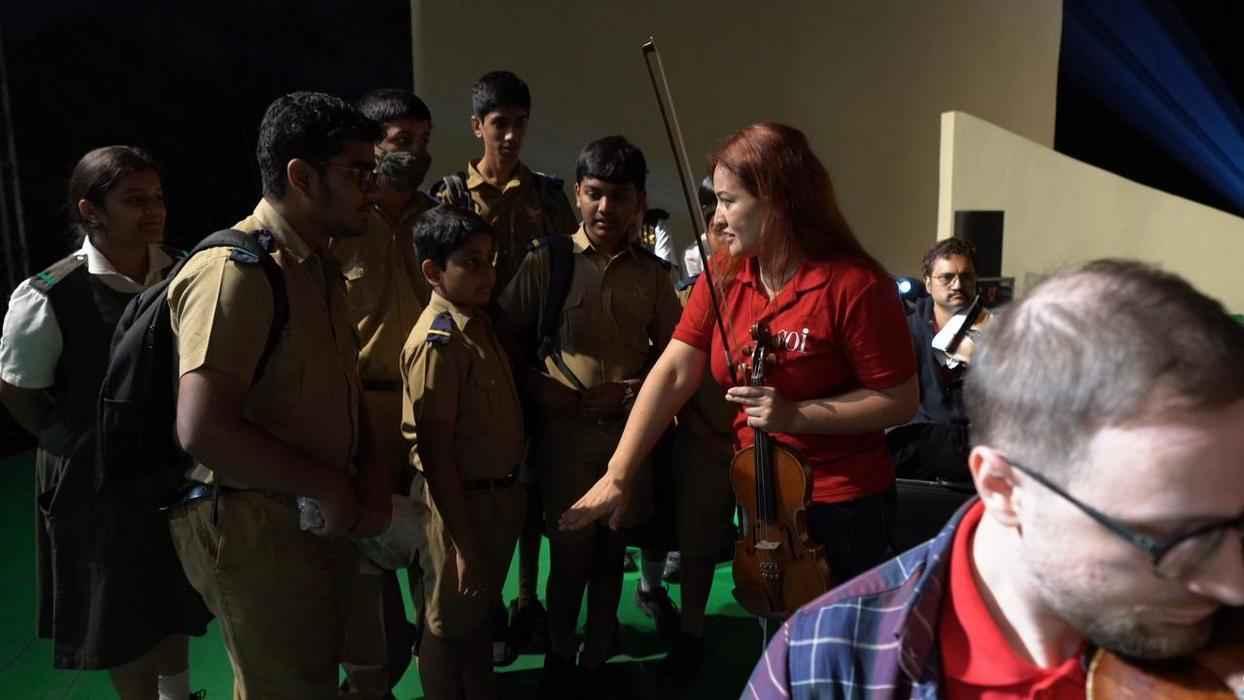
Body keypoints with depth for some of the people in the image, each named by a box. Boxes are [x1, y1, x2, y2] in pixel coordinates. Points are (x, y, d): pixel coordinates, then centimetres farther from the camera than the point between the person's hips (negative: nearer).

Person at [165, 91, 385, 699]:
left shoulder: (320, 265, 10)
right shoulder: (233, 269, -21)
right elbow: (203, 430, -30)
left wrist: (361, 480, 1)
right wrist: (333, 488, -20)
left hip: (319, 517, 8)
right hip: (254, 525, -8)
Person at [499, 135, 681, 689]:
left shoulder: (652, 272, 4)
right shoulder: (545, 261, -5)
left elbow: (671, 350, 11)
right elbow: (505, 338, -2)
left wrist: (645, 388, -6)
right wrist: (541, 391, -13)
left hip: (630, 429, 3)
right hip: (566, 428, -2)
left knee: (612, 546, 14)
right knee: (569, 547, 5)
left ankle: (599, 653, 36)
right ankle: (560, 653, 28)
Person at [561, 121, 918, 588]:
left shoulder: (854, 285, -20)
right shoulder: (724, 275, -4)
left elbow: (900, 401, -16)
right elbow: (674, 373, -10)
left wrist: (795, 414, -25)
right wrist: (617, 475, -15)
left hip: (844, 504, -5)